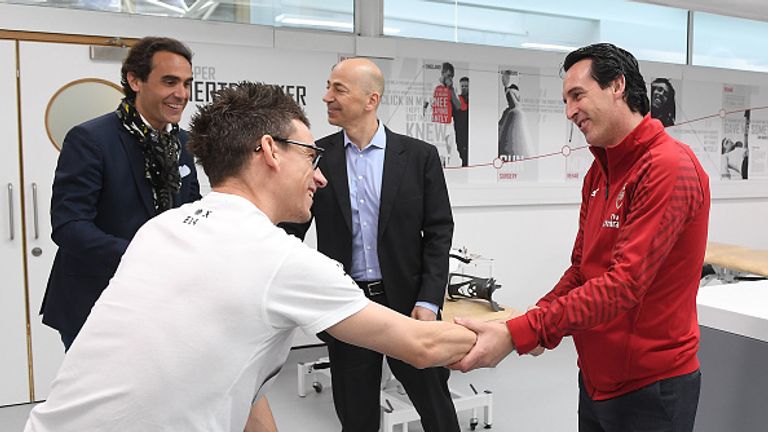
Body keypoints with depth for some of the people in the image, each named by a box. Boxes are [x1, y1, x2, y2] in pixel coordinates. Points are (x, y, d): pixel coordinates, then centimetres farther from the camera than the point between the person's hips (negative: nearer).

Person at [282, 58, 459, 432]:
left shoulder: (419, 155, -3)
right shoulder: (317, 156, 0)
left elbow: (439, 232, -3)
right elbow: (292, 227, 5)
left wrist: (429, 302, -10)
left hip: (407, 302, -1)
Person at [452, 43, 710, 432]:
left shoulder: (668, 168, -20)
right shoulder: (598, 172, 7)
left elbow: (623, 283, -28)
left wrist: (517, 334, -31)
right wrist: (539, 320, -7)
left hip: (650, 386, -7)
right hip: (596, 377, 7)